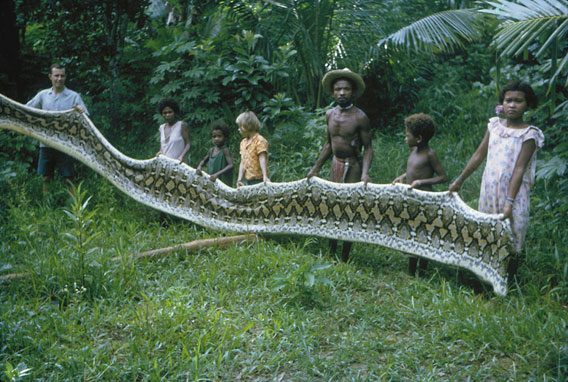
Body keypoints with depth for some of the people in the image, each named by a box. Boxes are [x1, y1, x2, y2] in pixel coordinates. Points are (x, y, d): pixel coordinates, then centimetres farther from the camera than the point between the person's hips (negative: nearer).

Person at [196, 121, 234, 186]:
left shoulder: (225, 150, -11)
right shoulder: (211, 150, 9)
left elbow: (231, 165, -22)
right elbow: (204, 161, 24)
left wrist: (217, 174, -30)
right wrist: (199, 167, 2)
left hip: (223, 182, -6)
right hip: (211, 181, 6)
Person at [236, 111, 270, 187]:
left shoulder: (260, 141, -10)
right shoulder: (243, 142, 14)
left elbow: (262, 160, -20)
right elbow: (242, 163, 10)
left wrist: (265, 176, -31)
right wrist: (239, 179, -1)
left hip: (258, 181, -8)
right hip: (247, 181, 8)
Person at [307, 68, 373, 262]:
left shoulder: (360, 118, -14)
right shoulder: (330, 115, 4)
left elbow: (368, 147, -11)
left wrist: (365, 172, -25)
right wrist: (316, 168, 16)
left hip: (352, 167, -6)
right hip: (335, 164, 6)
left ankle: (345, 257, 7)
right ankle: (331, 253, 26)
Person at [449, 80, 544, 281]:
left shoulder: (529, 134, -10)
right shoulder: (494, 125, 4)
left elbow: (519, 169, -17)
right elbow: (479, 155, 11)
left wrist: (510, 201, -23)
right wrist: (460, 180, 13)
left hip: (513, 191, -5)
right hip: (489, 190, 5)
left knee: (511, 242, 1)